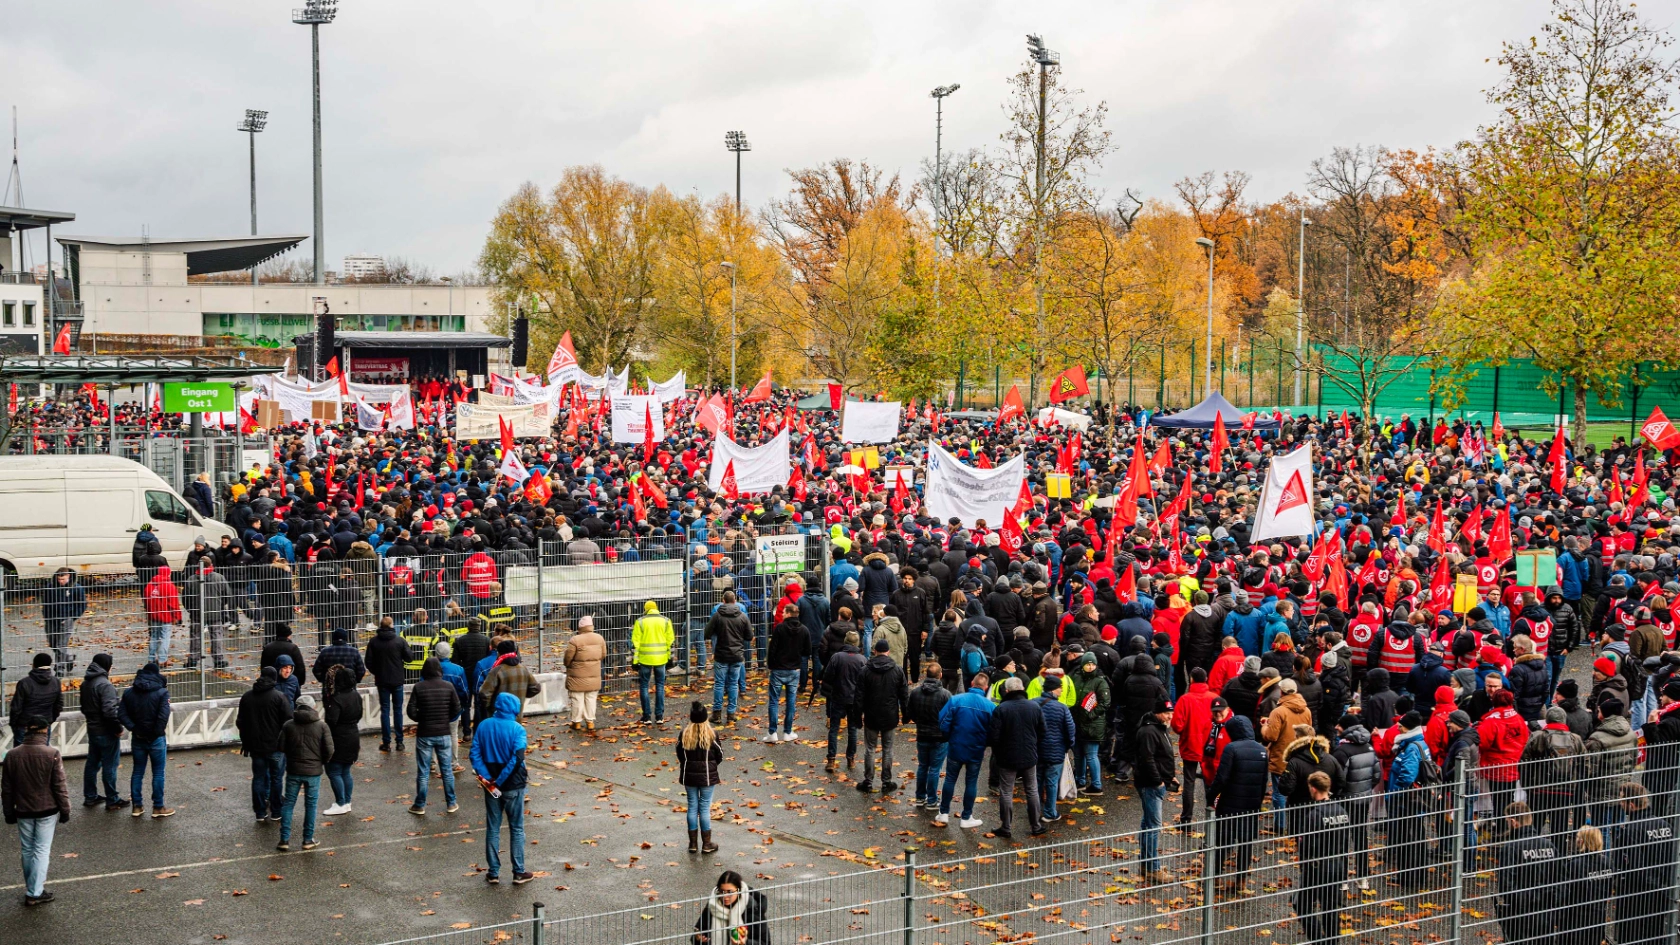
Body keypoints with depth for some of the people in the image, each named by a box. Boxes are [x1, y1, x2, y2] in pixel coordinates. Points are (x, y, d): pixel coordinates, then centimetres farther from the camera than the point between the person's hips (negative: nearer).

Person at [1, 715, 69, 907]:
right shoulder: (51, 754, -14)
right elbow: (60, 786, -11)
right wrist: (65, 810, -1)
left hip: (23, 811, 3)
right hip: (47, 811, -3)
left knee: (27, 850, 16)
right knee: (42, 850, 3)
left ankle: (32, 888, 26)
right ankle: (34, 893, 0)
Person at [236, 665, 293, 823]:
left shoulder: (246, 697, 4)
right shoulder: (279, 697, -12)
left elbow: (240, 723, 11)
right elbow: (288, 722, -13)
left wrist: (245, 743, 21)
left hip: (255, 746, 4)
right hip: (276, 746, -4)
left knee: (258, 778, 11)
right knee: (277, 778, 7)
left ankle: (260, 813, 14)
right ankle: (276, 812, 12)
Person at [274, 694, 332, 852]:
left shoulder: (288, 726, -4)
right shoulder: (321, 726, -7)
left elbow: (281, 747, 0)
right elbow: (329, 750, -8)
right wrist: (322, 762, 11)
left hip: (293, 770, 1)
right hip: (314, 771, -1)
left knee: (288, 803, 10)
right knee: (311, 805, 9)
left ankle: (284, 839, 6)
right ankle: (308, 840, 13)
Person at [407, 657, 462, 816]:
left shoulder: (419, 687, -11)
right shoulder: (448, 686, -6)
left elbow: (411, 711, -10)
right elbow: (457, 709, -3)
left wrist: (422, 719, 9)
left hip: (424, 734, -1)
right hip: (444, 733, 1)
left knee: (423, 772, 7)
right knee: (447, 770, 12)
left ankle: (420, 806, 14)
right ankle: (451, 804, 18)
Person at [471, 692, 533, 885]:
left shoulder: (484, 726, 0)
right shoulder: (516, 729, -14)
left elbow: (475, 754, -6)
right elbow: (517, 758, -23)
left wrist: (486, 777, -10)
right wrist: (500, 781, -18)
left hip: (490, 784, 3)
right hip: (513, 785, -3)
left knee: (492, 829, 12)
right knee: (516, 829, 9)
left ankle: (494, 873, 16)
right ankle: (519, 873, 13)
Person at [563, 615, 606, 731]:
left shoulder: (575, 640, -19)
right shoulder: (599, 638, -2)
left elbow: (567, 658, -13)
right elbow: (603, 655, 8)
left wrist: (567, 665, 9)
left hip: (577, 677, -4)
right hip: (594, 677, 4)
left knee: (577, 700, 6)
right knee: (591, 699, 14)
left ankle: (576, 722, 14)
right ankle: (590, 721, 18)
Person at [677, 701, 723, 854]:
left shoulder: (684, 734, -9)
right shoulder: (712, 734, -14)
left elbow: (680, 755, 1)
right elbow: (719, 756, -4)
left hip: (689, 775, 2)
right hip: (707, 776, -2)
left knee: (692, 807, 12)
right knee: (705, 808, 6)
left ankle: (693, 843, 17)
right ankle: (707, 844, 11)